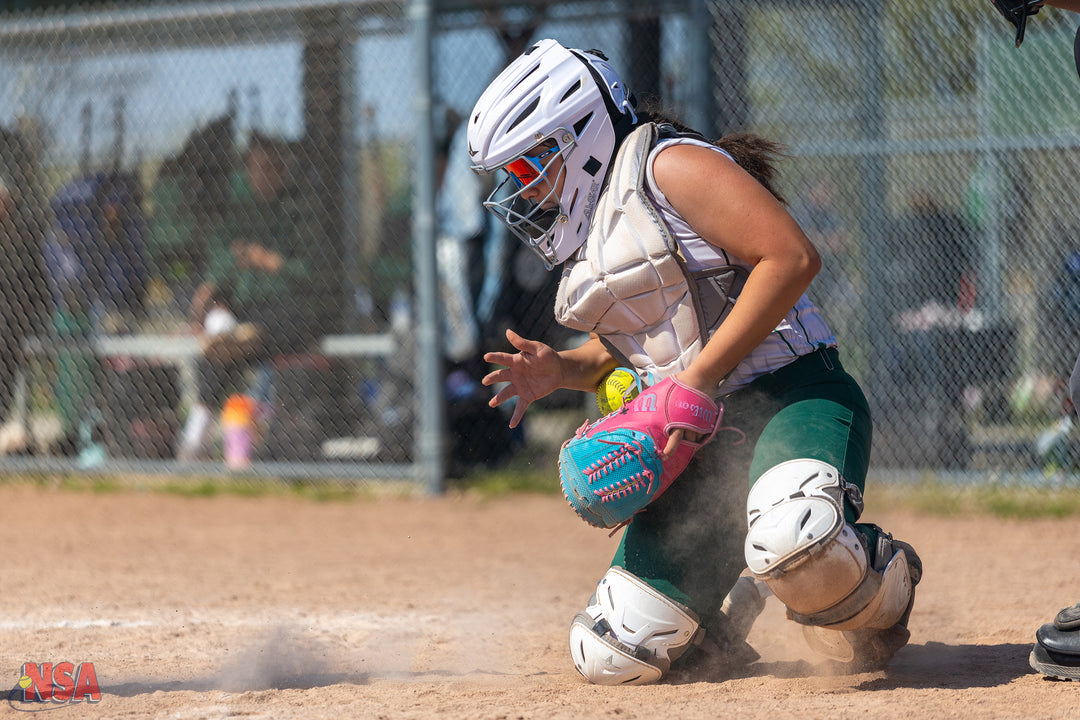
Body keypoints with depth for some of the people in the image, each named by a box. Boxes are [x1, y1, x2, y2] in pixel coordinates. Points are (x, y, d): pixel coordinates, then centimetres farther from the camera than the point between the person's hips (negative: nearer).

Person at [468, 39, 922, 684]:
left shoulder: (669, 166, -8)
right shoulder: (587, 238, 19)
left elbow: (792, 256, -18)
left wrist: (698, 377, -19)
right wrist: (561, 371, 7)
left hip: (791, 396, -8)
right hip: (695, 443, 8)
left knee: (795, 542, -42)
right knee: (612, 657, -5)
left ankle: (880, 604, -7)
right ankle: (730, 604, 25)